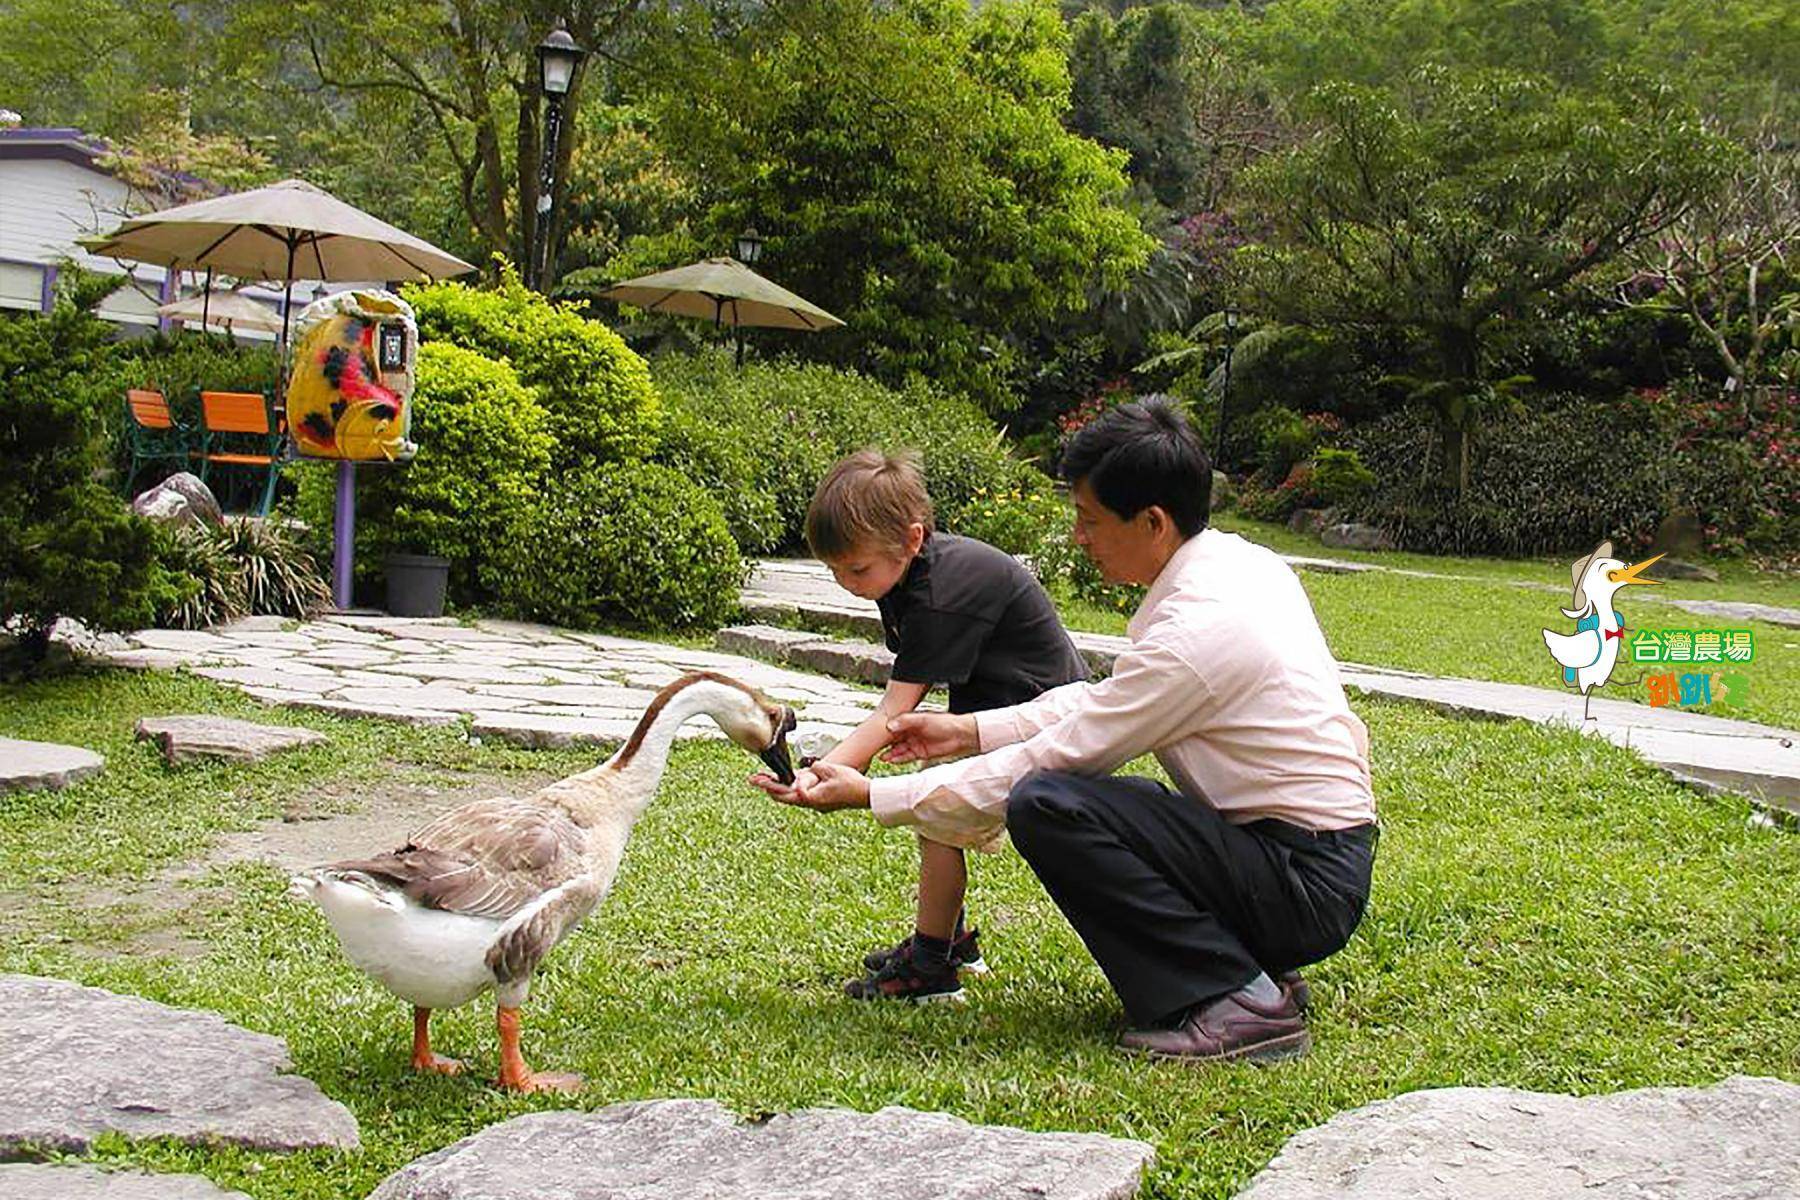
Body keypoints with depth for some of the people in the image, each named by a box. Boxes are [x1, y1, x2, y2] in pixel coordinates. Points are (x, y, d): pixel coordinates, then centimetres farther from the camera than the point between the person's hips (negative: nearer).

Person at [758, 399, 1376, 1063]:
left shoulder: (1195, 632, -22)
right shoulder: (1240, 559, 5)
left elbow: (1055, 756, -16)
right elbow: (1107, 698, 14)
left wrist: (873, 796, -10)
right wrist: (971, 730, 10)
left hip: (1308, 884, -10)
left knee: (1046, 805, -19)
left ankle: (1238, 1002, -13)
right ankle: (1258, 972, 10)